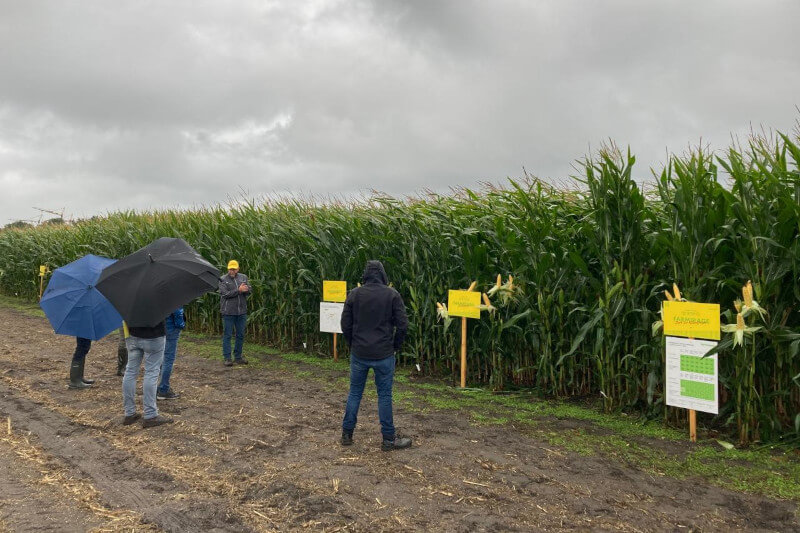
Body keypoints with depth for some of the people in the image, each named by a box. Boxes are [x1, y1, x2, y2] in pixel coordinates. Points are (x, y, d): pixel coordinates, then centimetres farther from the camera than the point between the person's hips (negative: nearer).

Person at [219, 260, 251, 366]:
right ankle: (226, 358, 6)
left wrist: (246, 289, -20)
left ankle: (238, 357, 19)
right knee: (227, 335, 0)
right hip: (228, 312, -4)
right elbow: (224, 294, -13)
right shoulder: (223, 279, -3)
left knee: (240, 335, 9)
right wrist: (238, 290, -18)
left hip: (242, 311, 4)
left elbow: (249, 291, 3)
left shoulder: (243, 277, 9)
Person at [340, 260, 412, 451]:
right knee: (384, 395, 6)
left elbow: (345, 324, 0)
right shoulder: (392, 295, -7)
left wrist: (353, 345, 13)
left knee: (354, 392, 13)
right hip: (384, 354, -2)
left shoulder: (354, 294, -1)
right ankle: (389, 439, 13)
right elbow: (402, 325, -8)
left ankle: (347, 434, 21)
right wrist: (395, 346, 6)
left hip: (359, 354, 2)